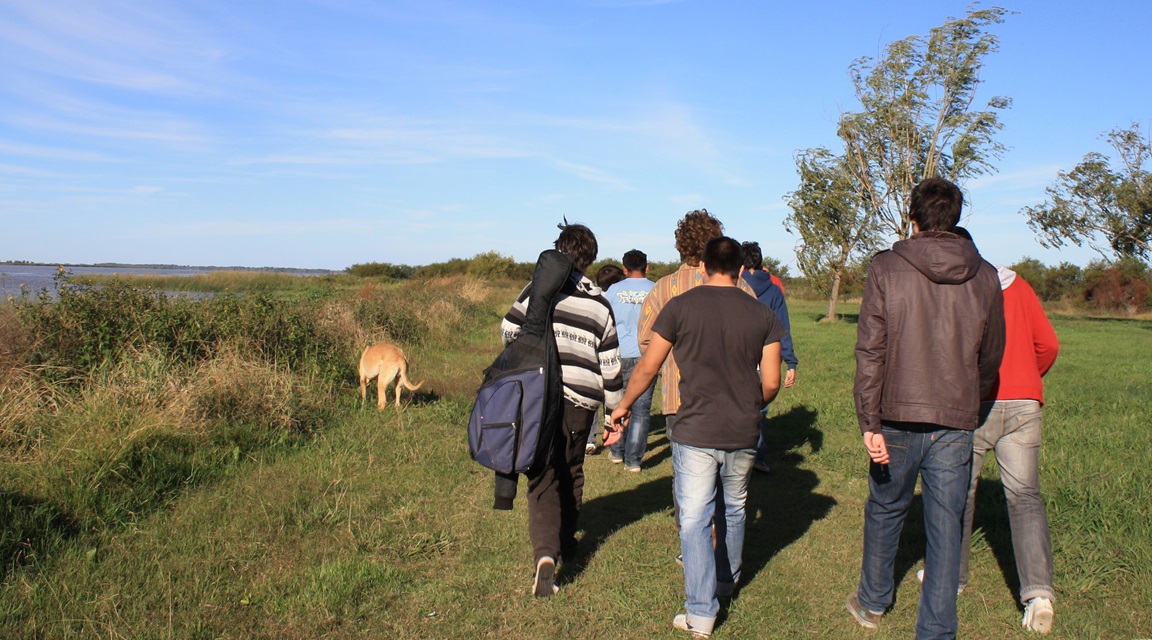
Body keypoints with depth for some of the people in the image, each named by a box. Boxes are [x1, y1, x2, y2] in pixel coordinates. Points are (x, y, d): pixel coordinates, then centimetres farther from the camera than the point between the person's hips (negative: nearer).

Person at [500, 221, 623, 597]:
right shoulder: (600, 304, 4)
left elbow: (509, 332, 4)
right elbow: (610, 363, 4)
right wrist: (616, 405, 13)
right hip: (581, 401, 3)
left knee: (543, 476, -1)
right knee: (571, 471, 21)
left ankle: (545, 553, -18)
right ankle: (565, 541, 36)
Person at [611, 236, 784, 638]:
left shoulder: (680, 307, -6)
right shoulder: (762, 315, 1)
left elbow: (647, 368, -2)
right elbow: (771, 383, 2)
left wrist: (623, 407, 14)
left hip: (695, 434, -3)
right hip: (744, 435, 4)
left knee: (695, 521, 3)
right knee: (732, 512, 22)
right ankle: (727, 582, 42)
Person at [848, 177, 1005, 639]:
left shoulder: (886, 268, -7)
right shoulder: (985, 276, 2)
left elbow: (870, 352, -12)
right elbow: (991, 356, 12)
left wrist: (869, 422, -10)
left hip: (898, 417, -1)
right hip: (957, 422, 1)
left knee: (885, 511, 17)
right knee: (945, 523, 9)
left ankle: (873, 603, 36)